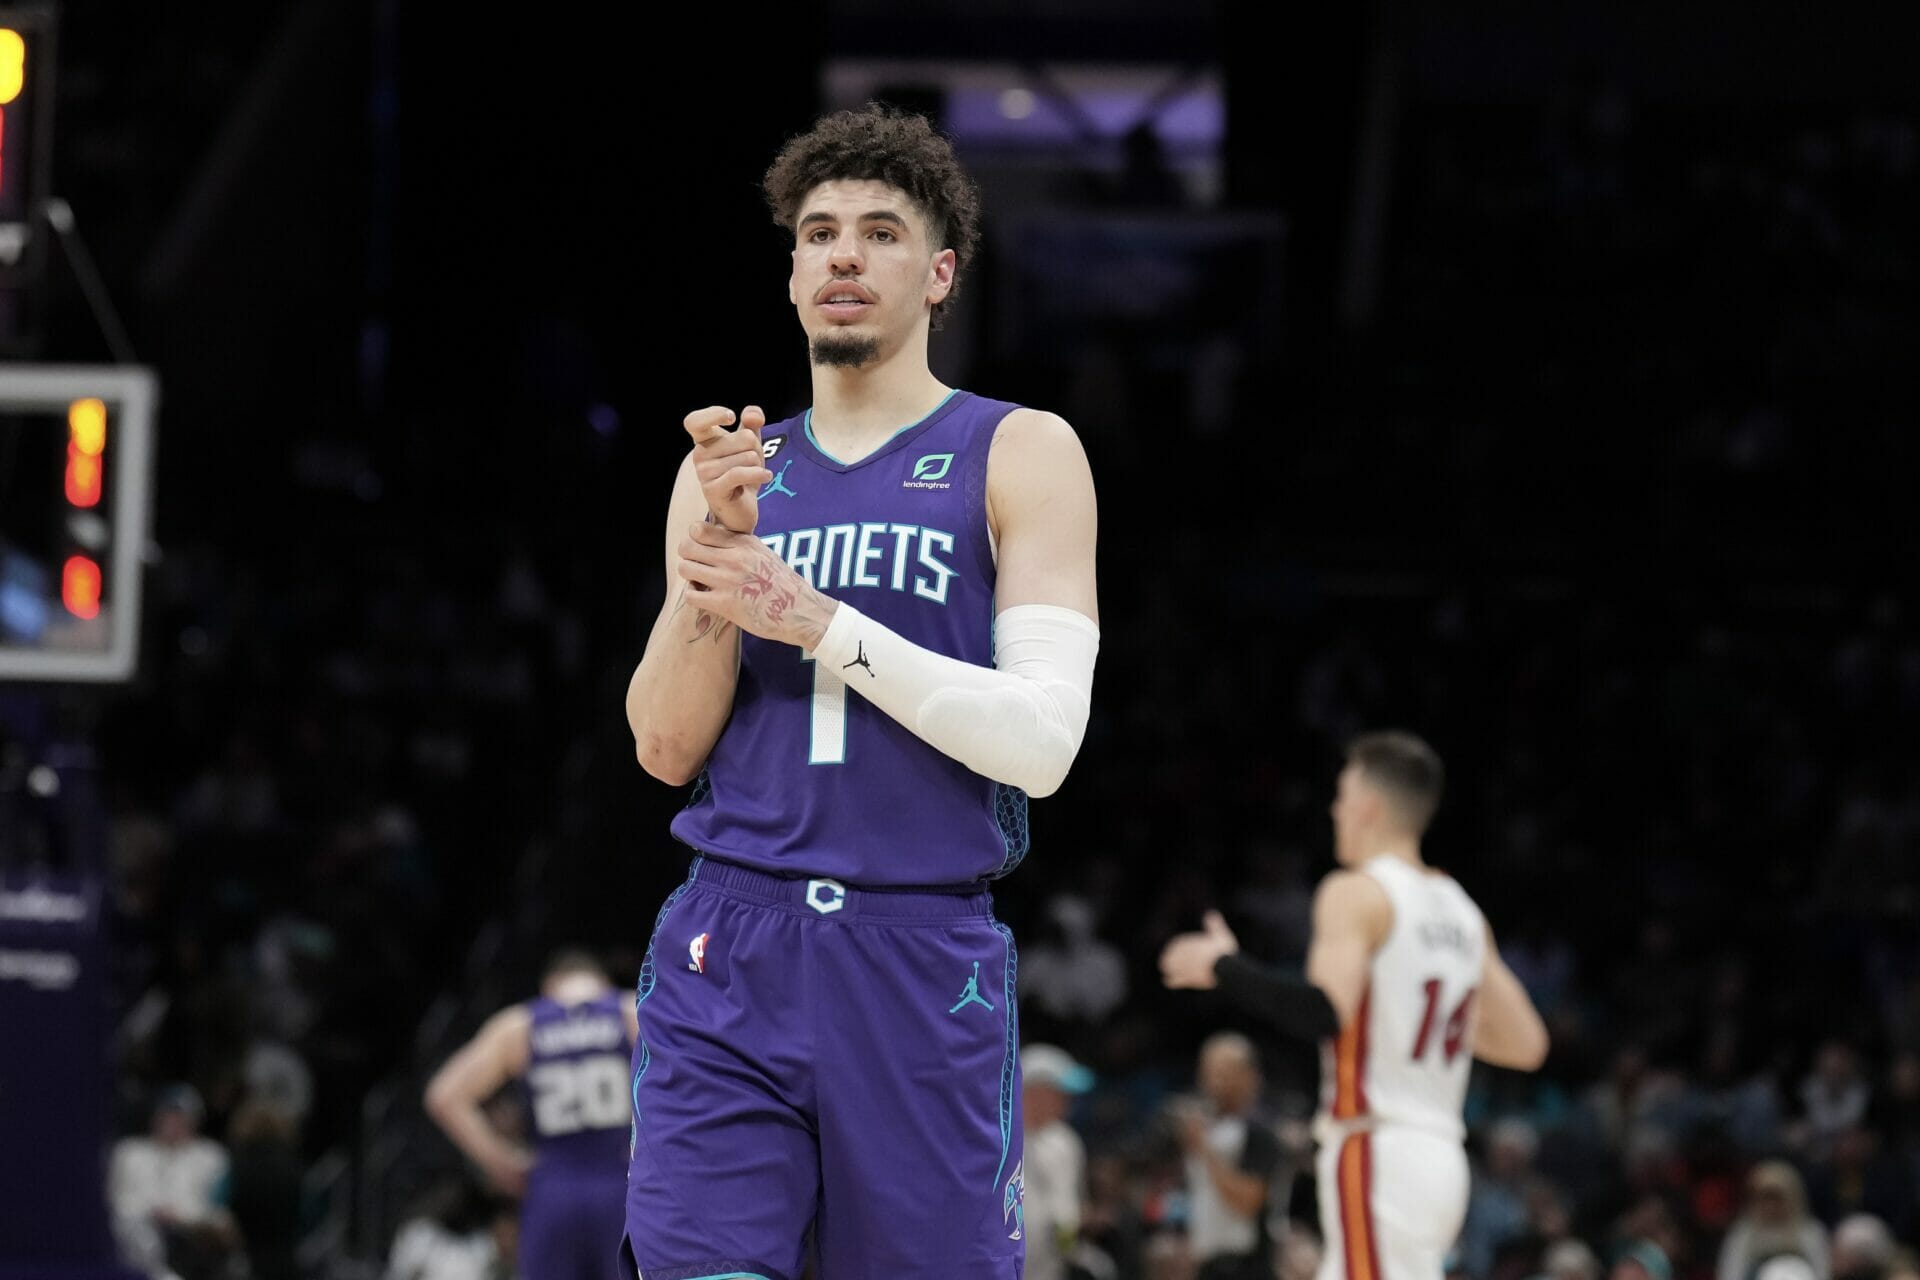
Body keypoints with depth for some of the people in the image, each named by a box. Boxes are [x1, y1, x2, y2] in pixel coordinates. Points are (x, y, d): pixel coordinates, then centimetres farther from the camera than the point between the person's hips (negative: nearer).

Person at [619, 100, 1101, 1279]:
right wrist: (715, 555, -8)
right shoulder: (731, 470, 15)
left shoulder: (1020, 455, 3)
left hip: (926, 965, -2)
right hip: (728, 953, 2)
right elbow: (665, 749, 8)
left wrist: (816, 621, -15)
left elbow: (1044, 741, -9)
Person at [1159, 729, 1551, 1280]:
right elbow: (1525, 1044, 16)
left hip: (1377, 1155, -9)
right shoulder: (1461, 909, 16)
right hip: (1440, 1150, 9)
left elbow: (1322, 1012, -24)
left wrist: (1224, 967, -11)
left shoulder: (1358, 893, -8)